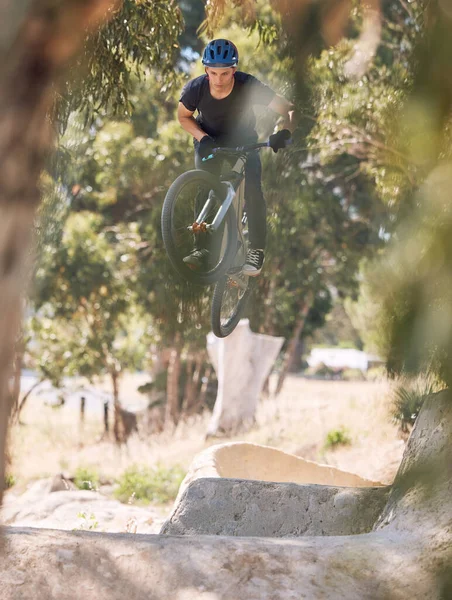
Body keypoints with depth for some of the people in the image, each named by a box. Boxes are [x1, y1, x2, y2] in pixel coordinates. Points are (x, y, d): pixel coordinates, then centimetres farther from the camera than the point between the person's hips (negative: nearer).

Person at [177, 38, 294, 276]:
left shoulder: (248, 86, -32)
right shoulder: (195, 88, -28)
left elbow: (287, 109, -28)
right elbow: (183, 116, -6)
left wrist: (284, 132, -48)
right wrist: (203, 137, -24)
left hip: (243, 141, -1)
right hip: (210, 141, 1)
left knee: (253, 189, -20)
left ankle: (257, 249, -11)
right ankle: (201, 247, -9)